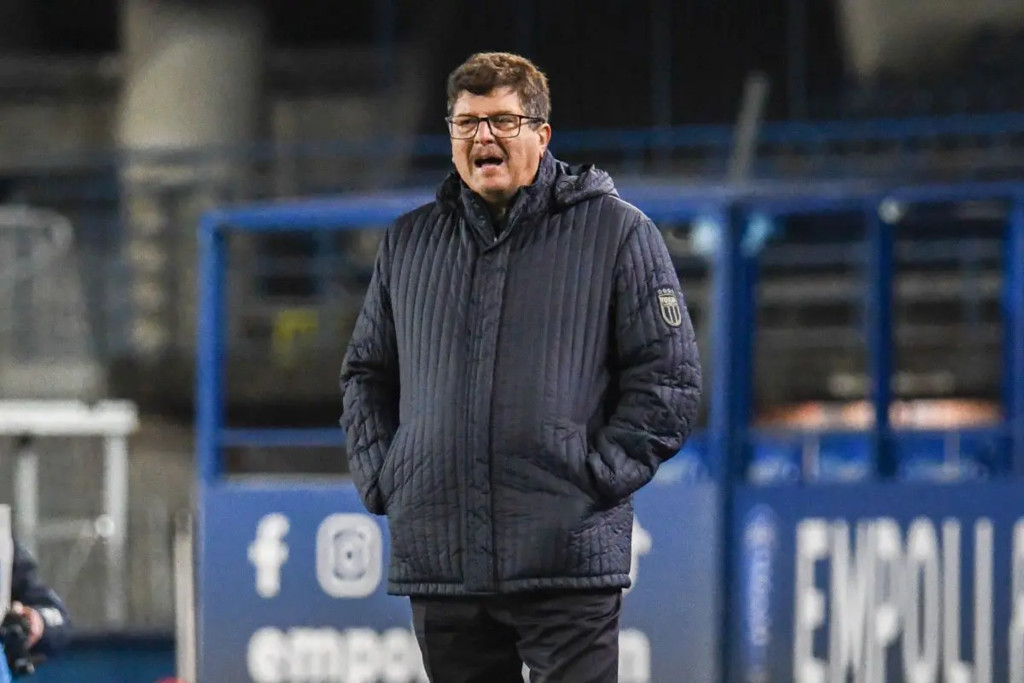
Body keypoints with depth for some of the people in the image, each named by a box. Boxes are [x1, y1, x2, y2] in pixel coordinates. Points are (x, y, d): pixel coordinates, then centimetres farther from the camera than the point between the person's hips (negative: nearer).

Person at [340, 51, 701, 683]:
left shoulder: (616, 232, 2)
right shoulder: (409, 242, 16)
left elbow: (669, 377, 0)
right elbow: (366, 374, 24)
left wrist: (599, 476, -9)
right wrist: (380, 477, 8)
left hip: (569, 559, -4)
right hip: (438, 559, 4)